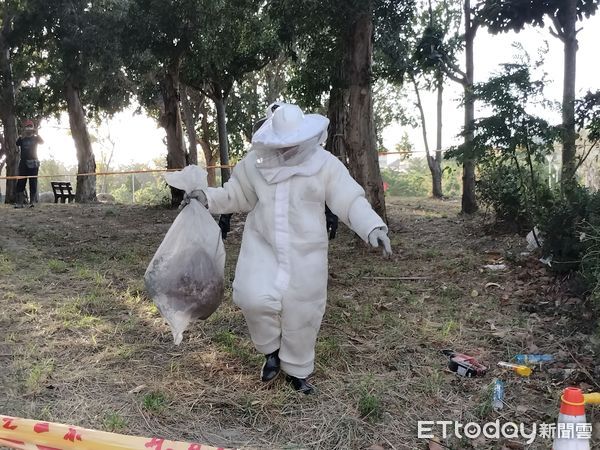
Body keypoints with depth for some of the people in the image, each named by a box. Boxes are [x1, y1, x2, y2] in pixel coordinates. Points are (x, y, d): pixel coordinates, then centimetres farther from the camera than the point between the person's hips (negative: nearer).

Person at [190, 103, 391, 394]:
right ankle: (271, 350, 12)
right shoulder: (255, 162, -1)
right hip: (262, 246, 1)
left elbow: (350, 201, -12)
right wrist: (208, 198, -4)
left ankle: (297, 371, 32)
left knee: (301, 313, 7)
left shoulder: (325, 164, -8)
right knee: (254, 298, -20)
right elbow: (236, 195, 12)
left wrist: (373, 227, -29)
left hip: (305, 252, -1)